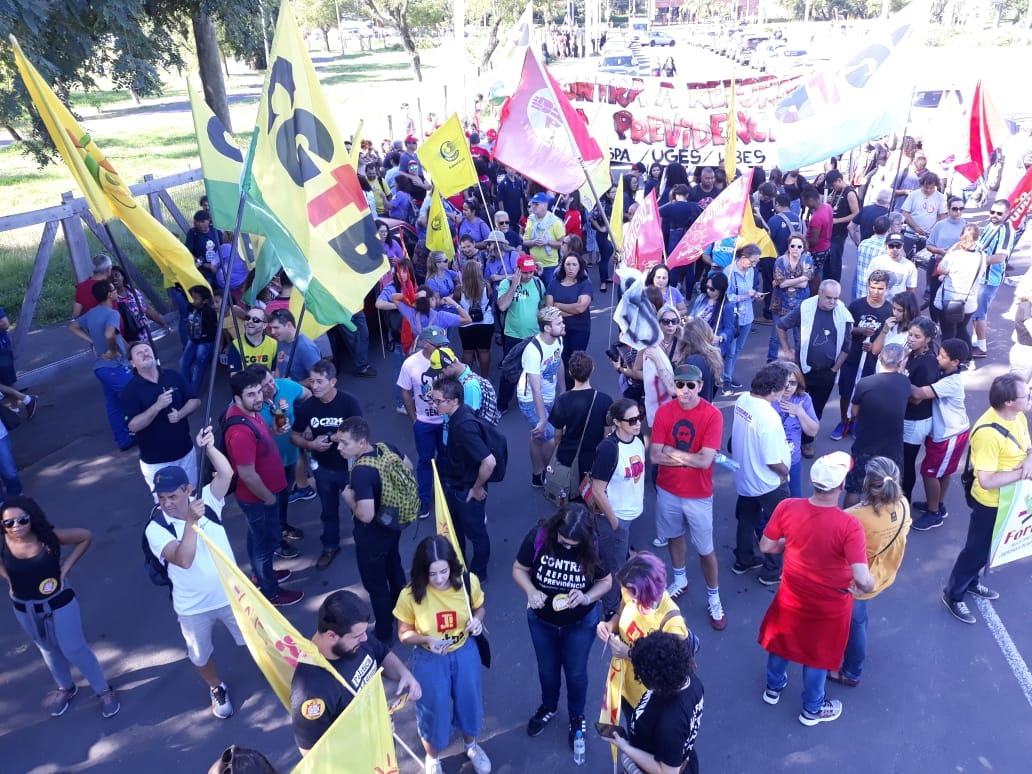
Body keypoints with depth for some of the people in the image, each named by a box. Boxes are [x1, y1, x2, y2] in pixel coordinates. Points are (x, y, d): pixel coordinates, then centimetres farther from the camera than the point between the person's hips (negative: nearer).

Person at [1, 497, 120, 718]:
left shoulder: (49, 536, -26)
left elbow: (86, 536, -12)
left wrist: (66, 566, -16)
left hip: (59, 604, -3)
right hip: (24, 609, 3)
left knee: (74, 649, 8)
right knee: (48, 650, 25)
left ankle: (104, 690, 28)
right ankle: (65, 688, 49)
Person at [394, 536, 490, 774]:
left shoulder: (468, 581, -20)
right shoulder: (410, 595, -25)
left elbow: (479, 607, 1)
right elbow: (404, 634, -11)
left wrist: (477, 619, -21)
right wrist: (427, 640, -29)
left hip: (465, 654, 2)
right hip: (430, 660, -2)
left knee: (469, 701, 23)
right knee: (434, 709, 17)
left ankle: (471, 745, 57)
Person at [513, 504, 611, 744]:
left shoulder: (593, 545, -27)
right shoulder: (538, 536, -27)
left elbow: (606, 581, -12)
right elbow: (519, 569, -13)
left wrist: (586, 598, -31)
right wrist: (531, 591, -32)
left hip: (580, 624, -1)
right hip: (541, 621, 1)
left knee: (575, 672, 22)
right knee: (547, 669, 25)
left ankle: (577, 716, 52)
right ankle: (548, 708, 57)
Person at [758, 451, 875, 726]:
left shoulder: (787, 508, -24)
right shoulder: (849, 526, -33)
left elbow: (766, 547, -11)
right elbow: (863, 580, -34)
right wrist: (864, 588, -11)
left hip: (792, 596, 2)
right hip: (830, 605, -2)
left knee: (781, 640, 30)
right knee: (818, 654, 23)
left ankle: (774, 687, 55)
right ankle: (812, 709, 48)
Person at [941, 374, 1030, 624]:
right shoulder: (988, 433, -33)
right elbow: (986, 481, -33)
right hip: (991, 503, -8)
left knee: (987, 547, 26)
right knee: (977, 550, 8)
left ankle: (971, 582, 47)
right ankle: (953, 594, 27)